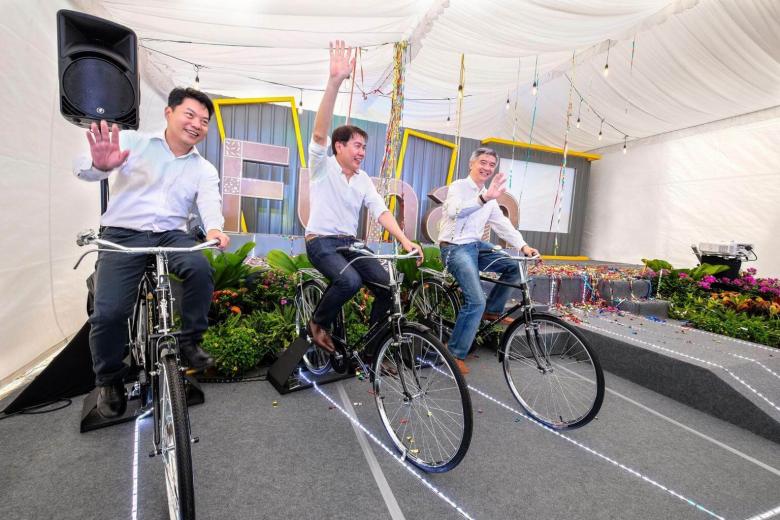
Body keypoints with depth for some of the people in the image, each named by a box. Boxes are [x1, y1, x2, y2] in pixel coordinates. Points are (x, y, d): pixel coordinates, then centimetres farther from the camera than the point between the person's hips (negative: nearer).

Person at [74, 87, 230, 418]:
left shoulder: (204, 169, 10)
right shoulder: (132, 141, 4)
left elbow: (210, 202, -8)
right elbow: (81, 168, -7)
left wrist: (213, 228, -32)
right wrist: (100, 165, -33)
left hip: (171, 235, 2)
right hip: (122, 235, -1)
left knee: (201, 268, -30)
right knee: (109, 312, -15)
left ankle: (189, 342, -9)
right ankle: (109, 380, 13)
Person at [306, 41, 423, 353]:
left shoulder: (364, 179, 10)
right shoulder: (322, 166, -4)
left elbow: (381, 211, -1)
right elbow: (320, 132, -23)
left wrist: (404, 240, -17)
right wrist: (335, 82, -35)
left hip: (351, 243, 5)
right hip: (321, 242, -5)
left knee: (388, 285, -11)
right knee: (350, 281, -32)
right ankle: (318, 323, -3)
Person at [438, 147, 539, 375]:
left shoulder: (490, 198, 17)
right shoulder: (458, 186, -6)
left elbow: (503, 225, 8)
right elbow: (453, 211, -28)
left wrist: (523, 246, -7)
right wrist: (484, 197, -41)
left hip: (477, 246, 8)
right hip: (455, 247, -8)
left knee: (514, 267, 0)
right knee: (476, 302, -20)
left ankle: (492, 311, 16)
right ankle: (455, 353, -6)